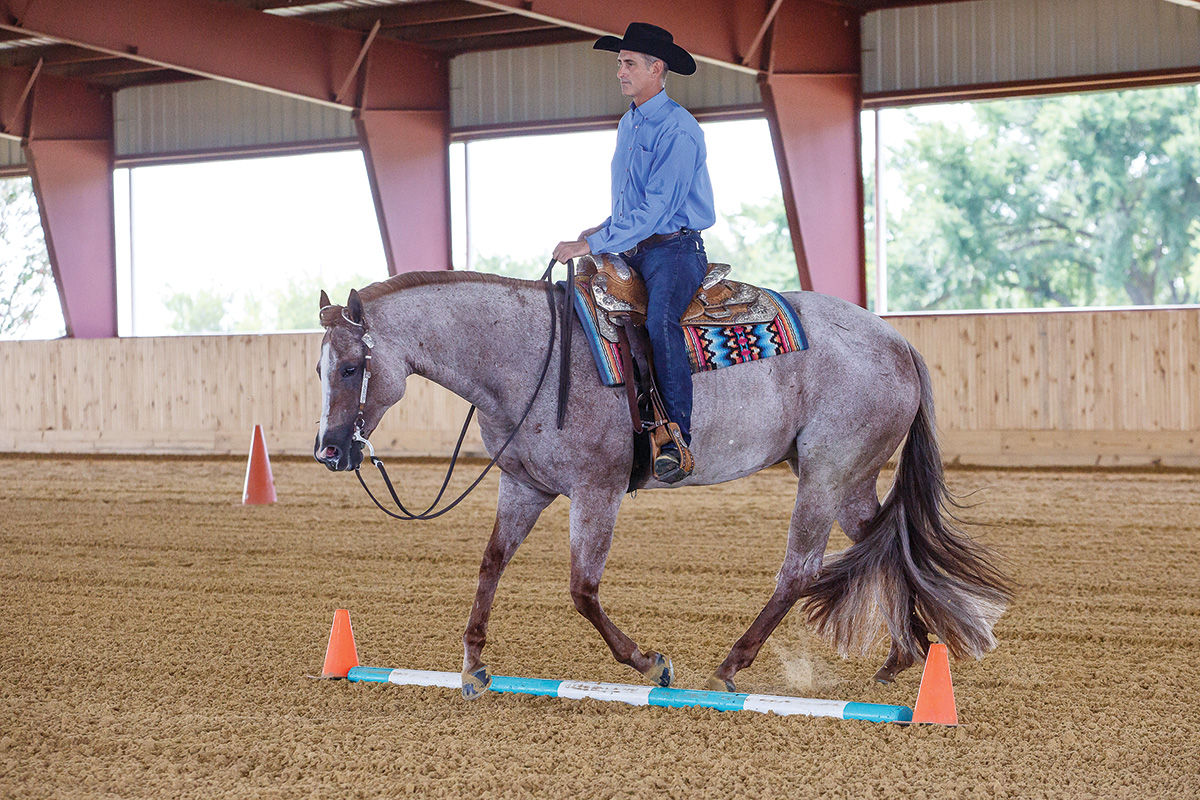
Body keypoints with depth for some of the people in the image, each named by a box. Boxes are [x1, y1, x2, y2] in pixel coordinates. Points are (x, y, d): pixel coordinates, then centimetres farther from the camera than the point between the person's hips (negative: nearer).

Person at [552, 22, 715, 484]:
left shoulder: (677, 129, -12)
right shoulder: (629, 124, 17)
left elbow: (656, 208, -20)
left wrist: (591, 244, -22)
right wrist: (603, 231, 11)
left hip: (674, 250, -9)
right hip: (632, 251, 10)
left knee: (660, 320, -34)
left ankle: (678, 440, -34)